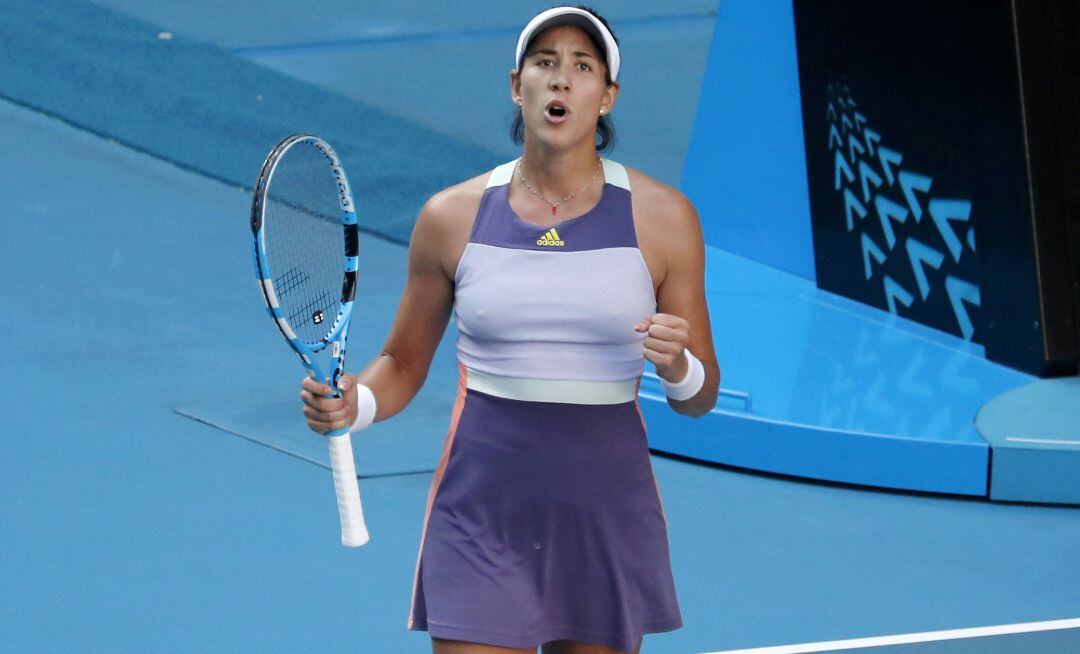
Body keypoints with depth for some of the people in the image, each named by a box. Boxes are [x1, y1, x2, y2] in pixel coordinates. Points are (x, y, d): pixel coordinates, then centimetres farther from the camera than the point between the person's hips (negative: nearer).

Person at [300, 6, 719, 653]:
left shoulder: (663, 217, 0)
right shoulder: (453, 217, 1)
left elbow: (700, 399, 5)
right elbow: (404, 363, 13)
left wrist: (678, 367, -18)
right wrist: (355, 402, -9)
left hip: (609, 521, 1)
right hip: (482, 520, -1)